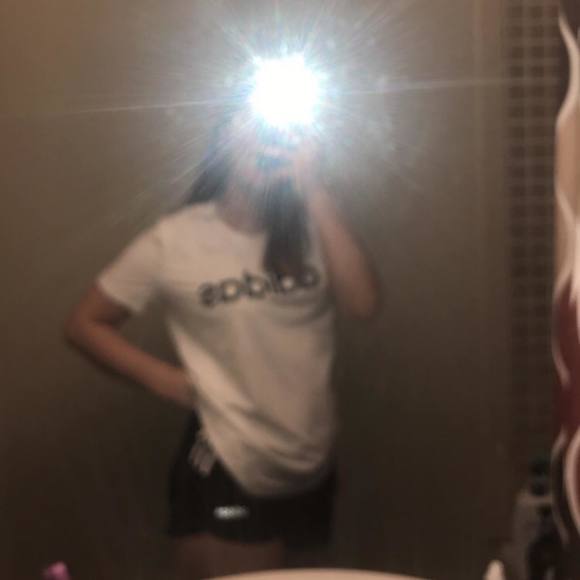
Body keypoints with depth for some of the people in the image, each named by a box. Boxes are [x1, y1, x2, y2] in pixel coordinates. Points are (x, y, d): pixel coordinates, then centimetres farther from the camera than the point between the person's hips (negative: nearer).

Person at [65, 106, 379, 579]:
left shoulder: (309, 229, -2)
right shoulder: (174, 241, -10)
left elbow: (363, 303, -19)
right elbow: (86, 324, -1)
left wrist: (315, 191, -19)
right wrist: (167, 380, -11)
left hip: (311, 465, 4)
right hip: (225, 468, -4)